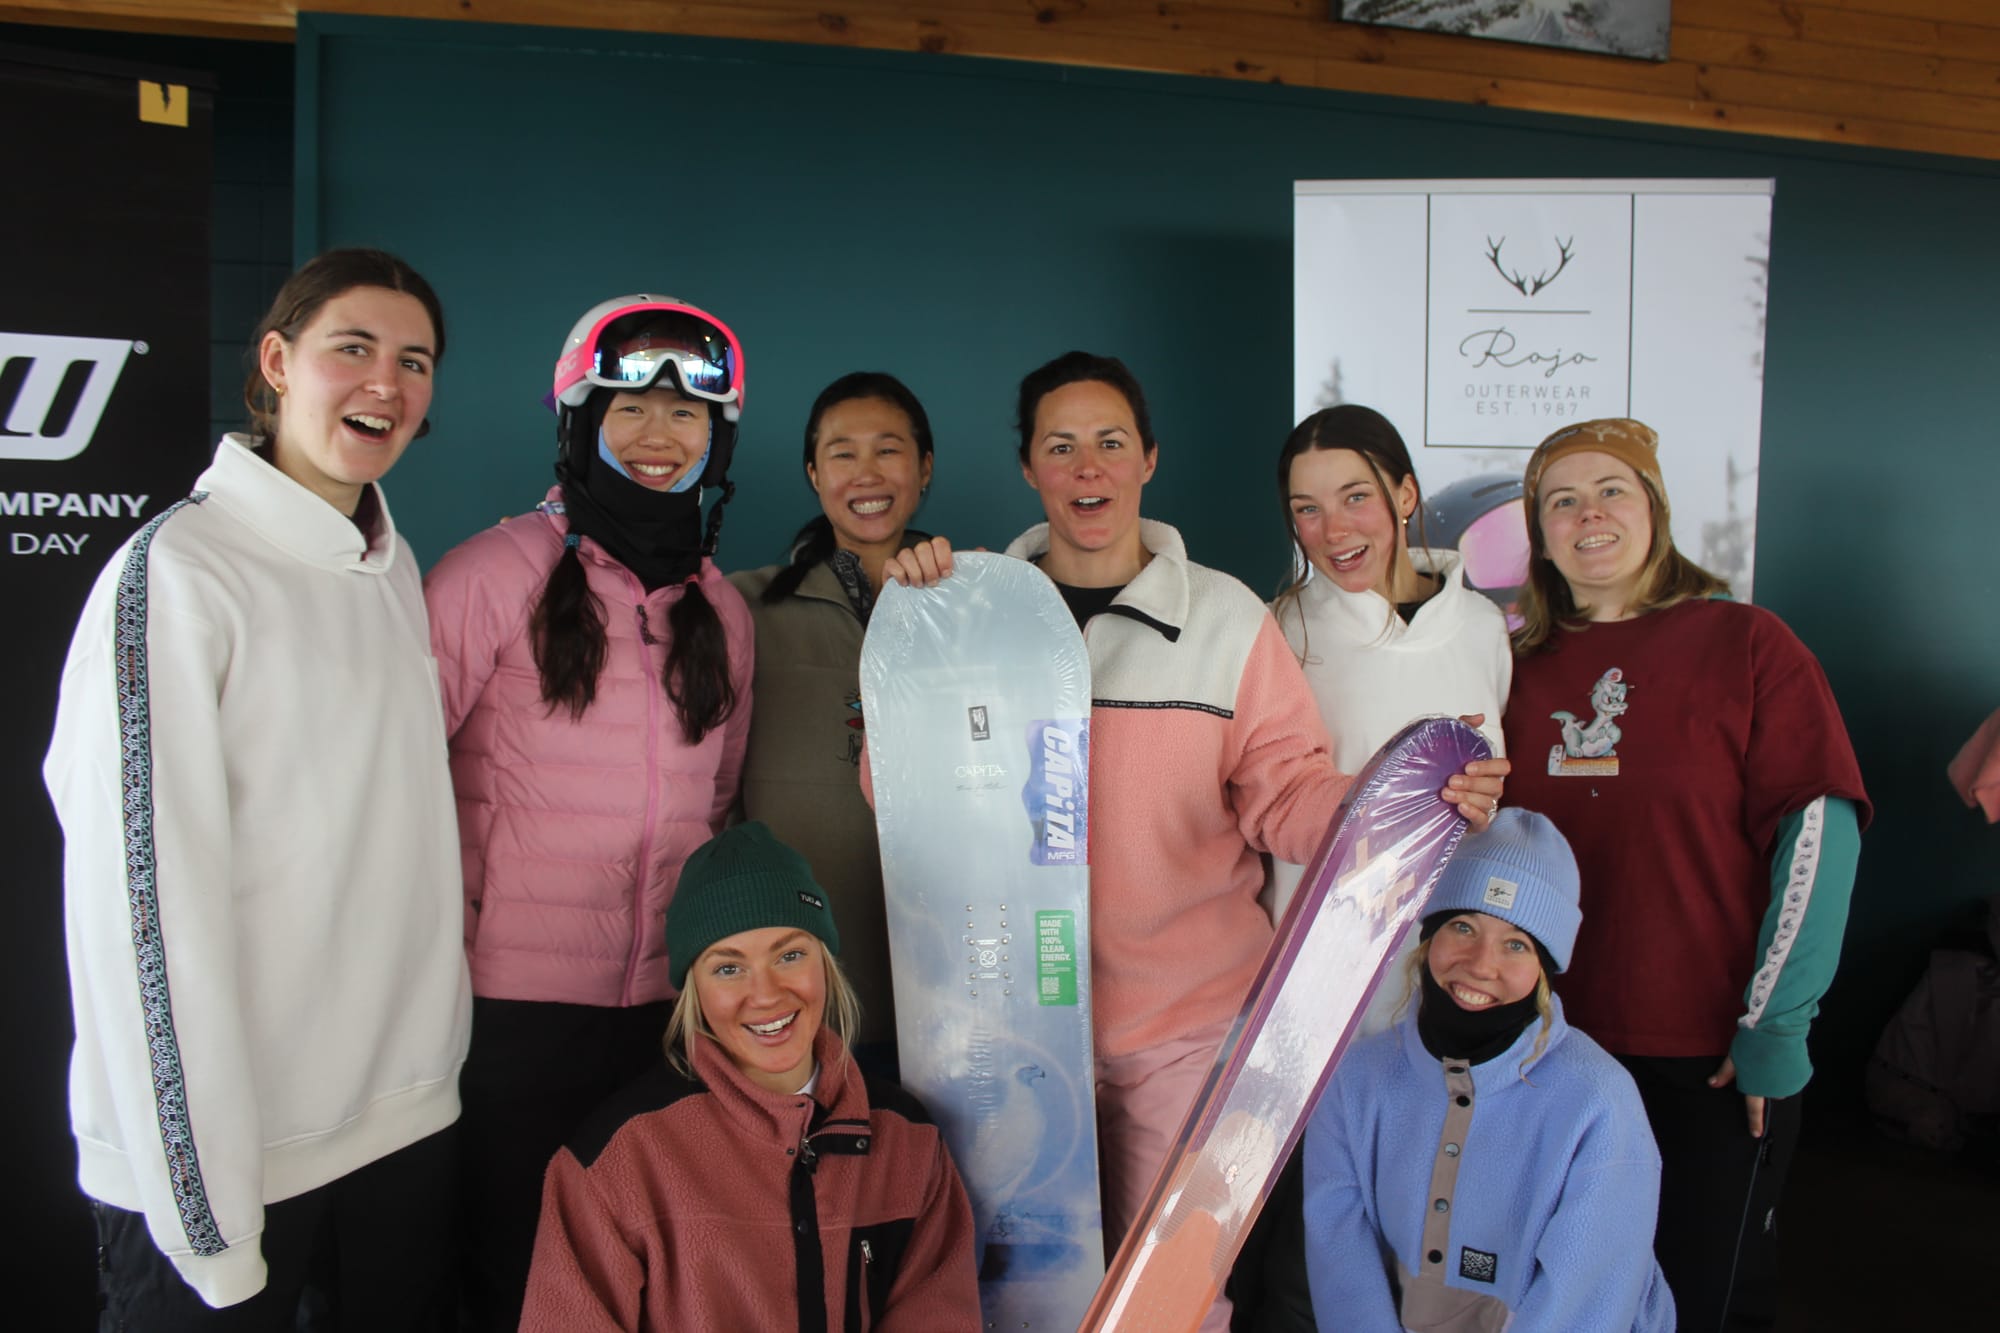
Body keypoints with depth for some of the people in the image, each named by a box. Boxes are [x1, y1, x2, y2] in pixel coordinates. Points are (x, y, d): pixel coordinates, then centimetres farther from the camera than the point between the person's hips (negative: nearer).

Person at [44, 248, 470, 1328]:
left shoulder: (393, 566, 8)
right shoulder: (177, 571, -15)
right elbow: (139, 899, -18)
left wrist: (436, 1054, 8)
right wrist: (204, 1215, -19)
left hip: (405, 1114, 7)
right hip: (223, 1153, -6)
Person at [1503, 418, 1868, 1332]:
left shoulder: (1746, 643, -5)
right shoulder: (1521, 664, 5)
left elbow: (1818, 833, -10)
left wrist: (1776, 1023, -13)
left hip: (1712, 1054, -3)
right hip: (1554, 1042, 3)